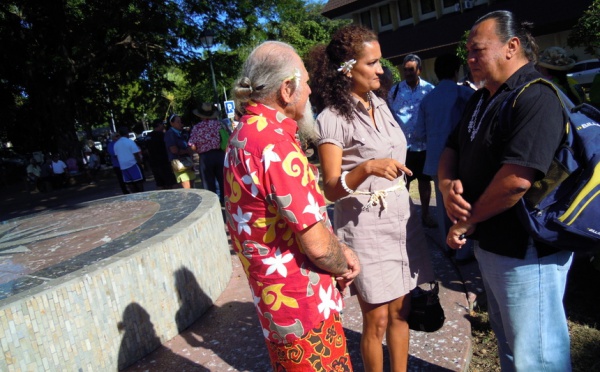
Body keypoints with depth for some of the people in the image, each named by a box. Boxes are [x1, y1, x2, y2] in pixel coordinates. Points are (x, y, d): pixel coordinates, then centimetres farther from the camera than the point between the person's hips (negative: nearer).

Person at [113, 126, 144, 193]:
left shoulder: (116, 144, 8)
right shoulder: (130, 142, -10)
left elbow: (117, 156, 13)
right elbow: (136, 154, -12)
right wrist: (140, 161, 0)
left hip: (123, 166, 5)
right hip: (133, 164, -5)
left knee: (130, 183, 7)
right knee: (139, 181, 3)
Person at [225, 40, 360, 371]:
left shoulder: (243, 136, 4)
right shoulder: (276, 146, -26)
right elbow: (317, 244, -24)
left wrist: (340, 252, 3)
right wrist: (343, 267, -3)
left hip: (272, 293, 9)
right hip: (302, 302, -9)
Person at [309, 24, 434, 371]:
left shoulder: (380, 104, 9)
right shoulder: (332, 118, -13)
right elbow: (331, 189, -17)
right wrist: (367, 168, -32)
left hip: (402, 216, 7)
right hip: (365, 224, -6)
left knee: (400, 311, 15)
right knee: (377, 319, 6)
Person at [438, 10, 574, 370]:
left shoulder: (536, 97, -20)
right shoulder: (482, 99, 11)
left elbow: (517, 178, -30)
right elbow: (452, 150, 12)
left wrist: (468, 220, -16)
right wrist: (448, 185, -11)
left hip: (525, 250, -9)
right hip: (490, 243, 9)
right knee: (507, 342, 26)